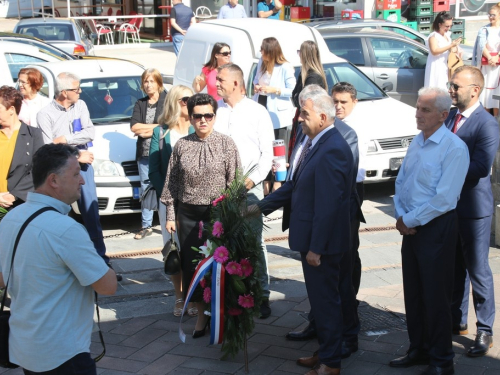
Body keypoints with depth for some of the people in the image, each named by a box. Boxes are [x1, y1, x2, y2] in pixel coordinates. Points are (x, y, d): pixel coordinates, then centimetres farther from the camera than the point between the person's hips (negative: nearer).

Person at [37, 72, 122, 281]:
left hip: (83, 167, 3)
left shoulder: (81, 106, 6)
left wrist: (65, 139, -15)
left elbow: (90, 133, -4)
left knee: (92, 214, 3)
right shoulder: (45, 114, -7)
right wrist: (77, 156, -10)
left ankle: (102, 260, 8)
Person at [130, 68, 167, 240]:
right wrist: (157, 126, -6)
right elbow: (134, 126, 1)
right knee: (146, 190, 9)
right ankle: (146, 226, 15)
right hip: (144, 153, 5)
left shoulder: (166, 102, -1)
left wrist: (145, 130, -6)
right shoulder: (140, 104, 14)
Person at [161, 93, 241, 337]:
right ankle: (202, 315, 21)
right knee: (191, 263, 6)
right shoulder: (181, 145, 3)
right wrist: (171, 215, 6)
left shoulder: (226, 144, -2)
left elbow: (235, 183, -3)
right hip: (188, 214, 2)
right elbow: (171, 183, 8)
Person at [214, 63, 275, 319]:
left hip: (249, 187, -3)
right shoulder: (214, 110, 9)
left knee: (254, 242, -1)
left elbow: (267, 153, 0)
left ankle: (261, 295, 7)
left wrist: (252, 179, -12)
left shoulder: (257, 112, 2)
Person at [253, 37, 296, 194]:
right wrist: (256, 86, 1)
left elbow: (292, 91, -11)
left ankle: (278, 182, 11)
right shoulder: (261, 63, 9)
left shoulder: (285, 68, -13)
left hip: (278, 114, -7)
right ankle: (266, 181, 22)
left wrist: (274, 90, -19)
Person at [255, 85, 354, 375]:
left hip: (322, 242, -9)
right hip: (312, 239, 9)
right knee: (320, 298, 20)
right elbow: (296, 185, 14)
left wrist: (315, 248, -22)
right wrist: (261, 207, 14)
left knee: (326, 300, 3)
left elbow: (328, 205, -24)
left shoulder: (332, 150, -23)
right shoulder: (315, 142, 8)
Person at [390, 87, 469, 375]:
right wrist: (401, 216, -2)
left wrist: (409, 221, -14)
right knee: (413, 292, 15)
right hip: (411, 227, 8)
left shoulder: (454, 148, -17)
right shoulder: (417, 141, 8)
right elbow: (401, 182, 13)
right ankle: (419, 350, 30)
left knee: (436, 296, 1)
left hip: (436, 228, -8)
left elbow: (444, 199, -21)